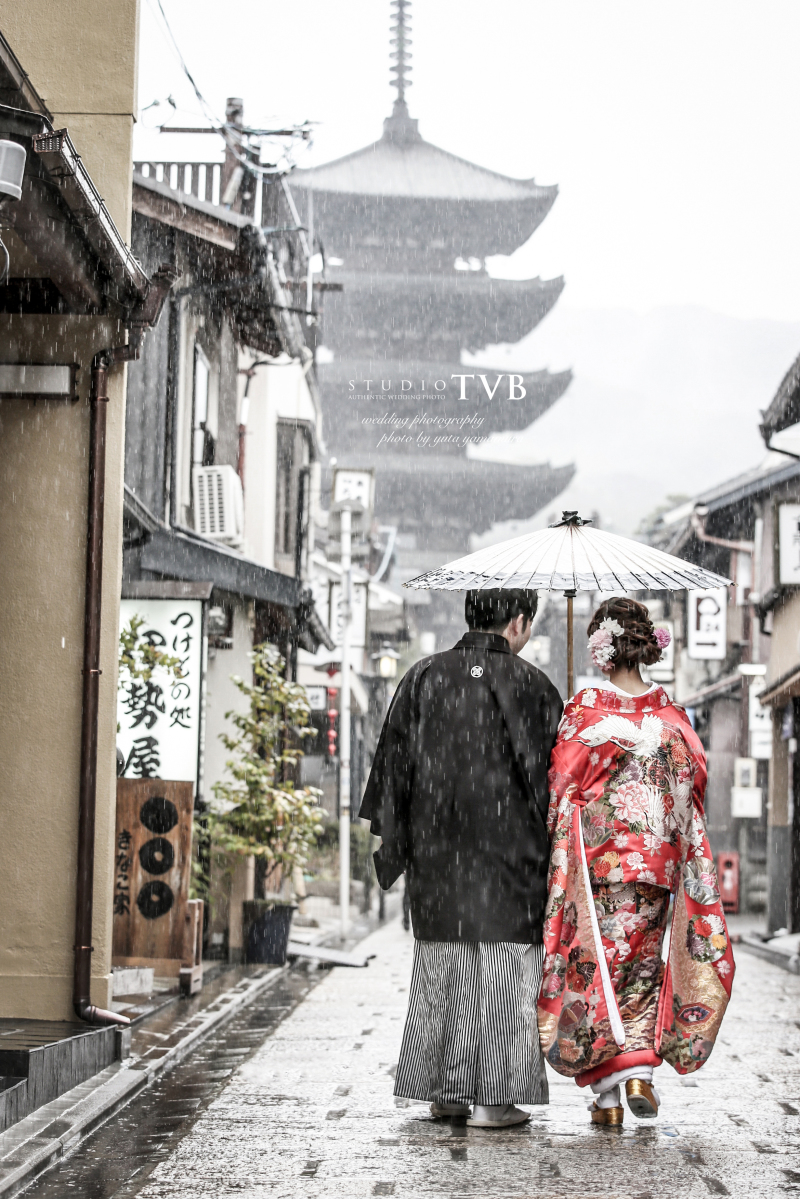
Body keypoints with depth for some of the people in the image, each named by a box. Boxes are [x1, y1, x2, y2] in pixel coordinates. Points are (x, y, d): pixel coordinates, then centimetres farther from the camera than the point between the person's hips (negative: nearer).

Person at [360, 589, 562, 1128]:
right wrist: (556, 853, 4)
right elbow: (552, 774, -5)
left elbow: (395, 763, 4)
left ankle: (445, 1091, 17)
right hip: (510, 855, -3)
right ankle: (493, 1098, 2)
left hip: (437, 854, 3)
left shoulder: (424, 678, 3)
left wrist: (391, 842, 11)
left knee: (443, 968, 13)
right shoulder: (531, 685, -6)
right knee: (505, 971, 3)